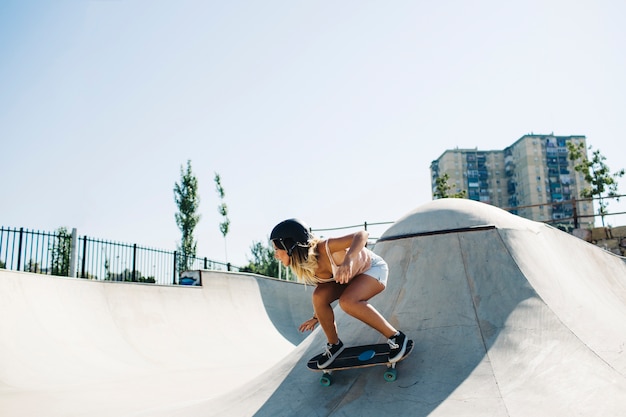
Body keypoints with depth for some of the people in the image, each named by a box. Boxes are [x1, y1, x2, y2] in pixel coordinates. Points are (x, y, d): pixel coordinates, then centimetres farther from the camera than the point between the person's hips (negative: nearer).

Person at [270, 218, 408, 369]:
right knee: (319, 296, -17)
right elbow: (321, 294, 5)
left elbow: (362, 235, -43)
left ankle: (395, 336, -16)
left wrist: (348, 259, -59)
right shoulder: (305, 269, -12)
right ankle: (334, 344, 4)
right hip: (350, 276, 7)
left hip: (373, 268, -6)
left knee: (347, 301, -32)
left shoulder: (326, 248, -35)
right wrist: (316, 317, 15)